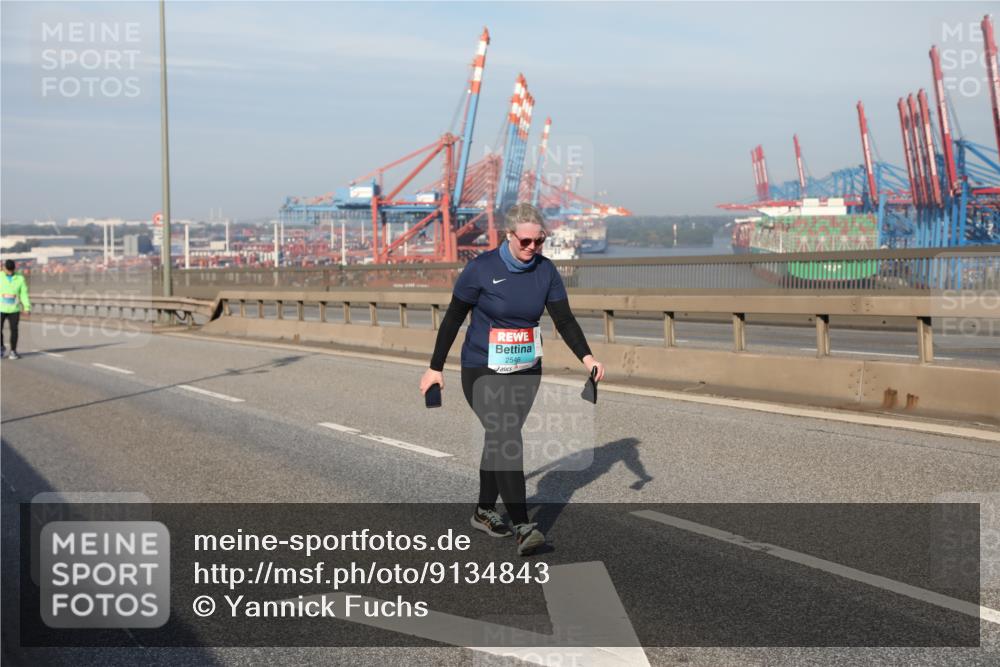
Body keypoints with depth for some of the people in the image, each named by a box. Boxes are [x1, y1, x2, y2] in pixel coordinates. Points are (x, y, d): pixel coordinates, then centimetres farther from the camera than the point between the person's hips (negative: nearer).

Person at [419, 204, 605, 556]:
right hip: (483, 371, -4)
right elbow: (453, 318, -5)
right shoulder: (481, 268, -12)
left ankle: (484, 511, 29)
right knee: (507, 441, -15)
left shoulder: (546, 271, -1)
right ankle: (523, 527, -20)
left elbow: (564, 319, -3)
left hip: (526, 371, 5)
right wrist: (435, 368, -2)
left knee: (500, 439, 13)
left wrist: (586, 357, -18)